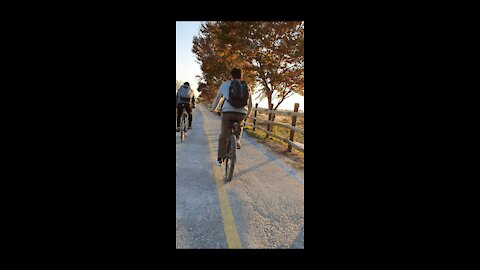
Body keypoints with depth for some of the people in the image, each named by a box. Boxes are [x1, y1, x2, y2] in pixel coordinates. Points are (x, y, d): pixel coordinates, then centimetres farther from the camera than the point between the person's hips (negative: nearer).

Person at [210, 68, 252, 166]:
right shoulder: (246, 86, 17)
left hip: (227, 112, -1)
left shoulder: (225, 84, 13)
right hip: (242, 113, 2)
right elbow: (250, 103, 23)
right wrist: (248, 113, 42)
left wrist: (212, 108, 39)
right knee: (238, 126, 36)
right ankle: (237, 140, 17)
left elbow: (217, 98, 22)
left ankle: (220, 159, 14)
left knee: (223, 136, 9)